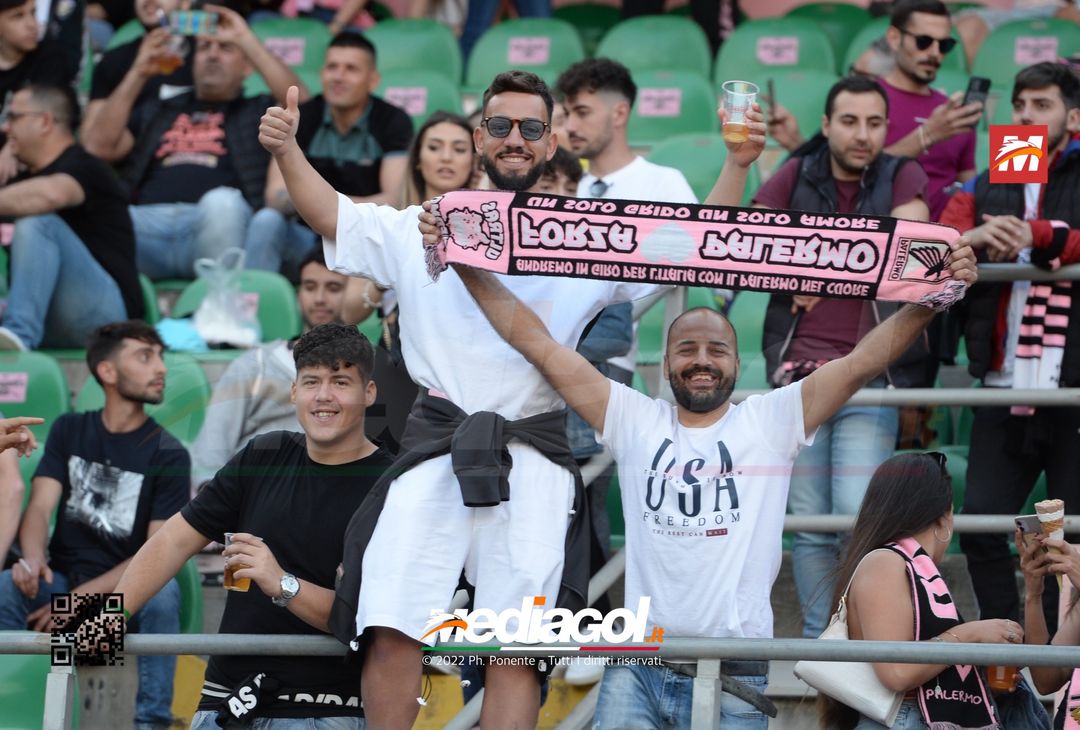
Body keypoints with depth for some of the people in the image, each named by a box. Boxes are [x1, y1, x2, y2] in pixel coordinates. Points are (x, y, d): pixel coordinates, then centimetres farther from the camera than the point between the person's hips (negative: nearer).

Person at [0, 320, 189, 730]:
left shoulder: (168, 455, -2)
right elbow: (40, 507, -2)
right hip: (62, 580, 2)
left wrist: (86, 596, -20)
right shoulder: (69, 431, 8)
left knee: (162, 596, -35)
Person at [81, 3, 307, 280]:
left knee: (221, 202, -39)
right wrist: (139, 74, 17)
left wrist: (246, 39, 9)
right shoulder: (156, 112, 36)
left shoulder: (256, 112, 29)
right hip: (146, 223, 2)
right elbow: (97, 146, 21)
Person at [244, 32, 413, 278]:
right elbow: (274, 195, -7)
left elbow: (395, 200, -14)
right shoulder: (302, 117, 3)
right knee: (266, 221, -28)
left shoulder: (393, 122, -3)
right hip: (307, 235, 2)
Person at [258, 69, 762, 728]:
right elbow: (330, 215, 15)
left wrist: (737, 166, -5)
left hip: (534, 458, 0)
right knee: (392, 635, -11)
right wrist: (287, 150, -1)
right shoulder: (420, 229, 15)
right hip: (434, 450, 0)